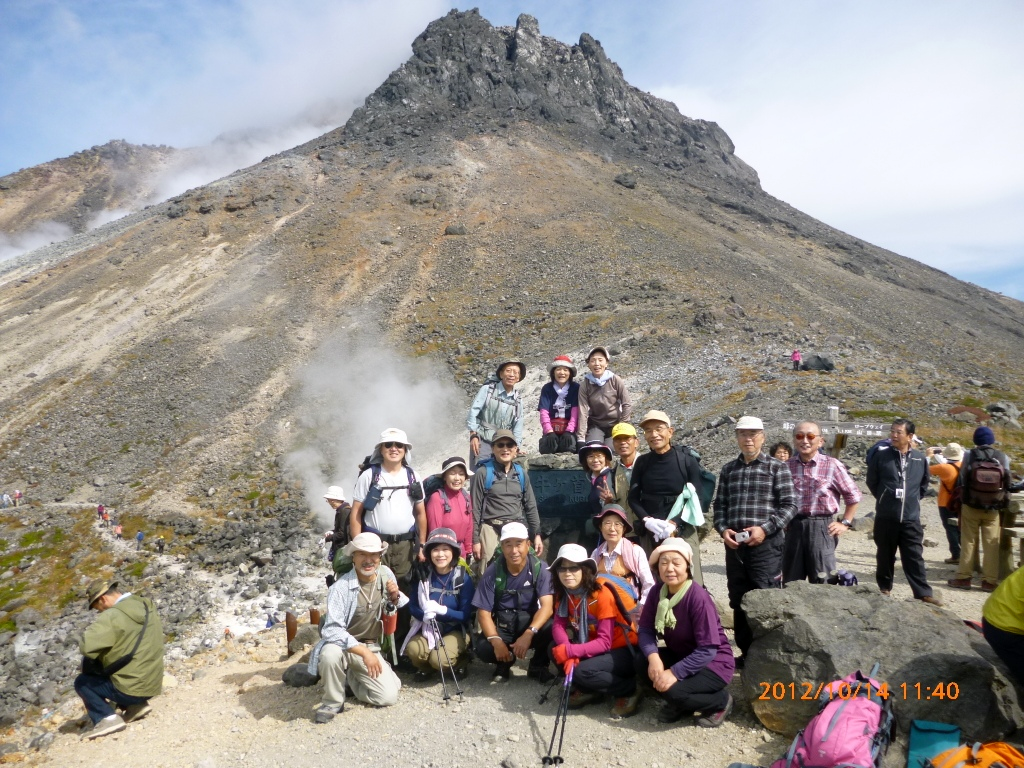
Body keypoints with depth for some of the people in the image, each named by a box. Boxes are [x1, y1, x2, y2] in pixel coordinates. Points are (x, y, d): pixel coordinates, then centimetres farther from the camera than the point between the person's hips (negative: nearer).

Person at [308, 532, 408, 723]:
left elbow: (394, 610, 8)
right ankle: (332, 703, -8)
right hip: (343, 645, -4)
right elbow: (332, 630, -28)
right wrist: (363, 652, -34)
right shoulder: (341, 587, -23)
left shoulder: (386, 574, -7)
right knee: (331, 654, -38)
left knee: (389, 697, -11)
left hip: (371, 647, 4)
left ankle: (351, 678, 17)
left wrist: (394, 596, -15)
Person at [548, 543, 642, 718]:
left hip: (621, 651, -7)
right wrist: (567, 652, -30)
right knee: (554, 648, -11)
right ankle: (589, 689, 7)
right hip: (592, 648, 7)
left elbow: (605, 642, -26)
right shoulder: (563, 593, -4)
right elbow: (558, 625, -11)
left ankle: (628, 690, -4)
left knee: (582, 672, -29)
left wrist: (570, 651, -33)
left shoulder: (602, 594, -25)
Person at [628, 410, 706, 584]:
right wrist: (647, 521, -10)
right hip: (649, 533, 2)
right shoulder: (642, 462, 6)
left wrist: (673, 523, -14)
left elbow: (694, 499, -2)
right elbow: (633, 498, 7)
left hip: (683, 531, -2)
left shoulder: (687, 461, -1)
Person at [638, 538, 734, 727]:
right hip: (681, 656, 6)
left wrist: (674, 672, -31)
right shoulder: (658, 592, -8)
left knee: (674, 691, -29)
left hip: (713, 662, -6)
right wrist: (653, 656, -29)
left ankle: (721, 701, 1)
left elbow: (708, 650, -26)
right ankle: (680, 704, 6)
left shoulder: (699, 597, -26)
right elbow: (646, 630, -9)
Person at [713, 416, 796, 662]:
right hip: (734, 545, 5)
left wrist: (765, 529, -14)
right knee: (738, 601, 11)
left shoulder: (777, 467, 1)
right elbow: (720, 505, 14)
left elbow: (789, 504, -4)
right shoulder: (728, 470, 13)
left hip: (767, 544, -4)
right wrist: (723, 529, -3)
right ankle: (746, 651, 25)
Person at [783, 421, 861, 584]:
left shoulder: (832, 465, -5)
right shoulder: (787, 466, 5)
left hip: (821, 527, -3)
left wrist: (845, 523, 1)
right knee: (790, 583, 12)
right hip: (793, 527, 3)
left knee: (821, 583, 5)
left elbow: (853, 495, 3)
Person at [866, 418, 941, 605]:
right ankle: (884, 588, 24)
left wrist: (913, 500, 14)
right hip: (885, 516, -1)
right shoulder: (881, 454, -5)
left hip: (911, 517, 1)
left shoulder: (919, 458, 2)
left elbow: (924, 483, 18)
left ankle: (923, 592, 9)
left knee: (915, 556, 4)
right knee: (885, 555, 10)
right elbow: (871, 481, 5)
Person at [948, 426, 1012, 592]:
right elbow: (1007, 483, 1)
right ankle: (990, 581, 9)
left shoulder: (969, 456, -7)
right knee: (991, 544, 7)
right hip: (993, 508, 1)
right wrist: (1004, 504, 14)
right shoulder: (1003, 458, -3)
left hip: (971, 506, -1)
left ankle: (963, 578, 9)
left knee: (968, 542, 7)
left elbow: (962, 481, -4)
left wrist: (960, 504, 8)